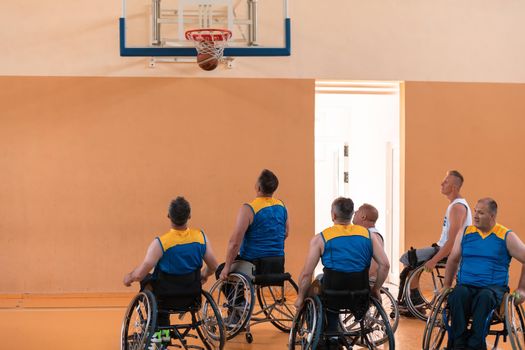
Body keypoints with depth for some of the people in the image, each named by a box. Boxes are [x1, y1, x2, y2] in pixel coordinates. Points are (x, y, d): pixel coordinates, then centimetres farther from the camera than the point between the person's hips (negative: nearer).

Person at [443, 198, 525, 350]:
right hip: (466, 285, 2)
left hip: (495, 287, -2)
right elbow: (453, 260, 22)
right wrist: (446, 286, 15)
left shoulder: (506, 236, 4)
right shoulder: (465, 233, 14)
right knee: (458, 295, -34)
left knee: (485, 296, -39)